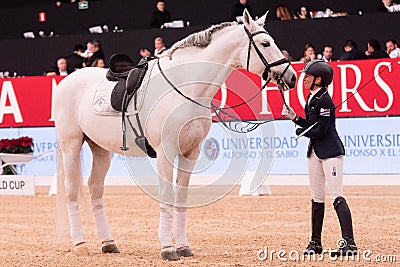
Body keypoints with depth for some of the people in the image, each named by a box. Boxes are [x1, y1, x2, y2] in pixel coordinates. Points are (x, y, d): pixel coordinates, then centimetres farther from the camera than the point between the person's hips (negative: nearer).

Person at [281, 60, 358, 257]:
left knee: (336, 196, -14)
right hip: (315, 152, 10)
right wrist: (294, 117, 4)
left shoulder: (324, 100, -16)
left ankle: (350, 244, -17)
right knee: (316, 198, 12)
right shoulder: (312, 99, 12)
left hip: (331, 151, -10)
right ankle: (315, 243, 19)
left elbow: (321, 130, -19)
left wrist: (300, 131, -5)